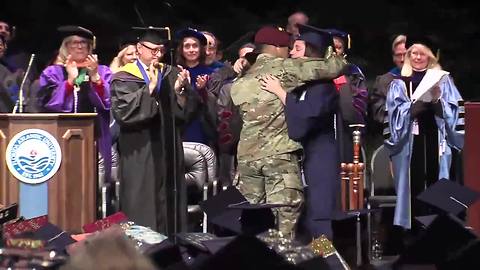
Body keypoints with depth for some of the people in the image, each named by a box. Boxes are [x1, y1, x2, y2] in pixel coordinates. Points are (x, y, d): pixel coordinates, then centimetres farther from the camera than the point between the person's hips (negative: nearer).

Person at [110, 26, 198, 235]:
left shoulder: (170, 74, 11)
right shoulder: (124, 78, -2)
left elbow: (187, 110, 6)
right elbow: (123, 112, -17)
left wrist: (180, 91, -14)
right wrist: (149, 88, -23)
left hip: (169, 151, 4)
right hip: (140, 154, -4)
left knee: (170, 208, 6)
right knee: (143, 210, -4)